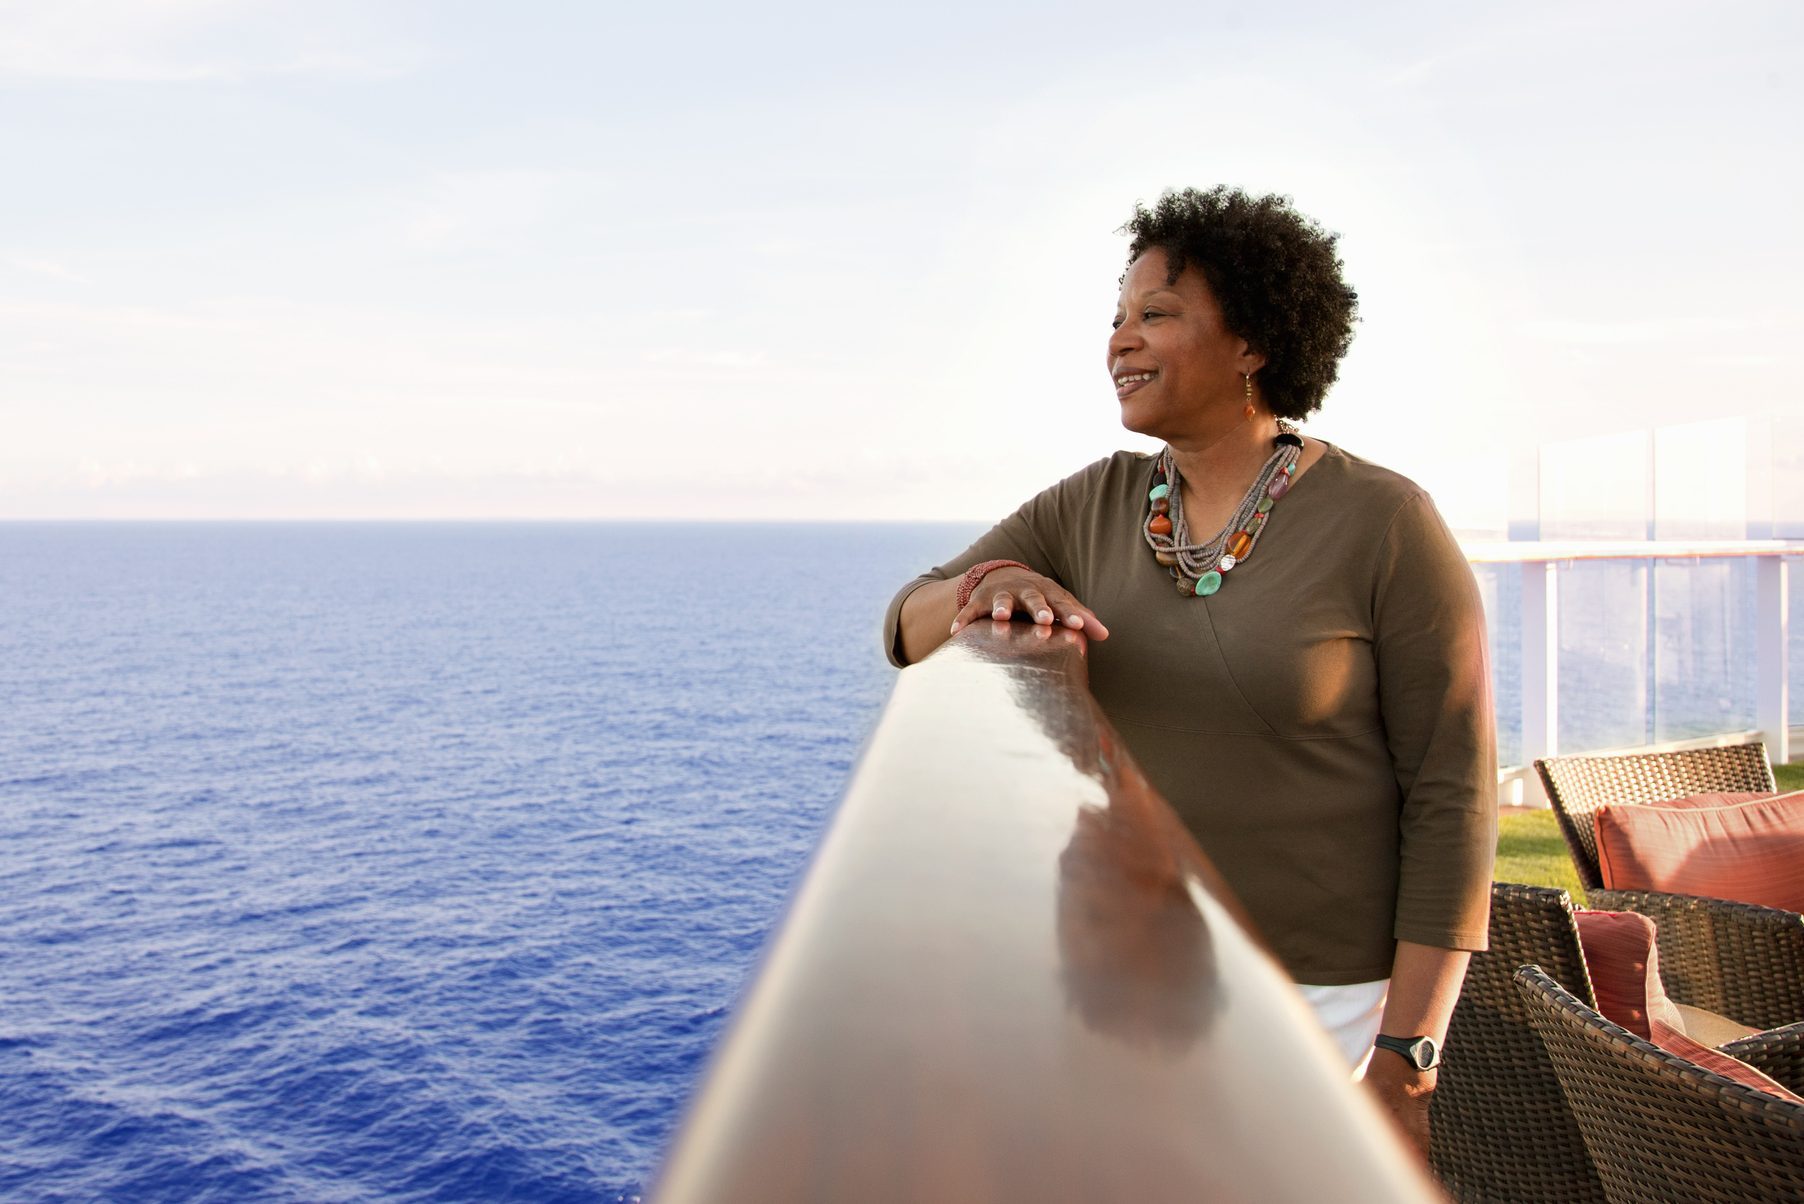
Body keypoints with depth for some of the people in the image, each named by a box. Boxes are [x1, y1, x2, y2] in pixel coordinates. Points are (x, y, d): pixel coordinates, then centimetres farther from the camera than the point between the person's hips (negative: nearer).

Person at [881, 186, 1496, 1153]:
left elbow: (1452, 795, -14)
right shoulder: (1094, 508, -1)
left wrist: (1407, 1059, -16)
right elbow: (915, 628, -3)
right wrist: (989, 590, -28)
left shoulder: (1388, 527, -16)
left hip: (1322, 994, -4)